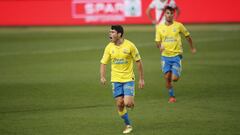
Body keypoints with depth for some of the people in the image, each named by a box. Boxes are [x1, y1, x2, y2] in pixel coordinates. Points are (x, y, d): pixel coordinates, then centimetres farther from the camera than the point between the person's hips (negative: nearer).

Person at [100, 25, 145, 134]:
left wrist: (141, 79, -2)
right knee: (119, 104, -1)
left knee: (127, 103, -15)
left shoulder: (130, 45, -11)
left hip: (128, 79, -3)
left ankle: (132, 101, 22)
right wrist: (102, 77, -14)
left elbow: (138, 62, -3)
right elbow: (103, 63, 3)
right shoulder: (109, 47, -2)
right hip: (116, 80, 3)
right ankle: (128, 125, 17)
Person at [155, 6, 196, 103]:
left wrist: (192, 48, 20)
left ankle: (176, 73, 25)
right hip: (165, 56, 2)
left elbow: (187, 36, 11)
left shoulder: (178, 25, -4)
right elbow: (158, 42, 5)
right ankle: (172, 96, 18)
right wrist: (160, 47, -19)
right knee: (167, 78, -1)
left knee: (175, 78, -11)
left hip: (176, 55, -2)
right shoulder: (160, 27, 1)